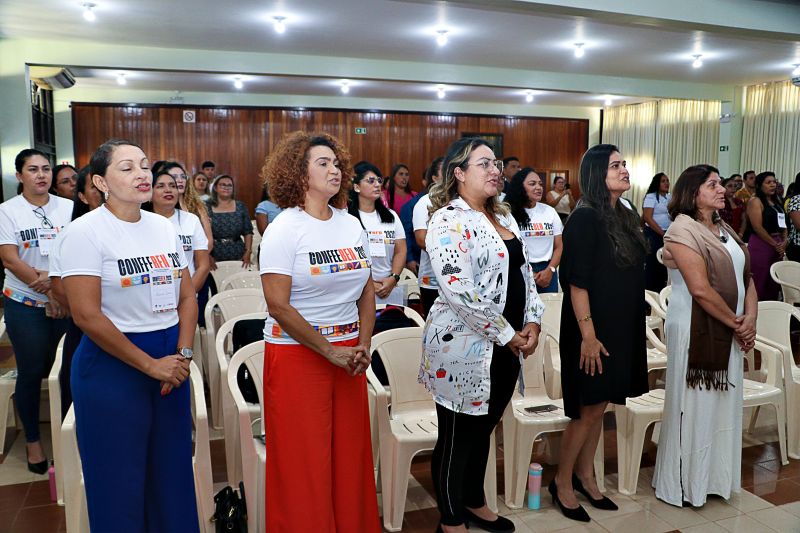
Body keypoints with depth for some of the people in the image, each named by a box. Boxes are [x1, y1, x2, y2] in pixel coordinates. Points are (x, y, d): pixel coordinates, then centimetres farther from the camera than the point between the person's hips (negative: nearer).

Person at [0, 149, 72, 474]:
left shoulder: (68, 207, 2)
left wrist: (52, 278, -17)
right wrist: (48, 289, -15)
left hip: (67, 302, 2)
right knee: (32, 372, 6)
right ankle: (32, 439, 22)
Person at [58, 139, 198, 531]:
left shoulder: (164, 227, 6)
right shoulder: (86, 232, -11)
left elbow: (187, 297, 9)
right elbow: (86, 315, -16)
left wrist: (183, 354, -5)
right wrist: (150, 365, -15)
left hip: (171, 359, 5)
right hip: (113, 364, -5)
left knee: (172, 467, 14)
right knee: (121, 478, 8)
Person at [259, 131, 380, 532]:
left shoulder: (351, 225, 7)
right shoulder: (284, 229, -9)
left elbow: (367, 291, 11)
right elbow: (278, 306, -15)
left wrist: (363, 347, 0)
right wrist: (331, 351, -13)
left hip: (348, 353, 5)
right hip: (298, 356, -5)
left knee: (350, 454, 11)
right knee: (305, 463, 4)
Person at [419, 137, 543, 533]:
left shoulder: (504, 218, 13)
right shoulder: (448, 220, -15)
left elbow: (524, 273, 15)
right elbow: (460, 292, -24)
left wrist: (532, 323, 1)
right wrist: (507, 335, -16)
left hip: (507, 345, 8)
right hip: (464, 347, -8)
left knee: (483, 429, 22)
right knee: (457, 437, 8)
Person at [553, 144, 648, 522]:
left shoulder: (626, 217, 9)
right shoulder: (585, 218, -15)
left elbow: (632, 275, 15)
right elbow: (577, 282, -19)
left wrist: (627, 329, 14)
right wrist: (588, 335, -21)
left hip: (622, 327, 8)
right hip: (592, 328, -8)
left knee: (600, 405, 15)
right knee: (588, 409, 1)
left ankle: (584, 476, 30)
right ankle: (562, 482, 18)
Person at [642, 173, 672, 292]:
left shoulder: (670, 197, 12)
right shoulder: (651, 196, -7)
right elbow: (647, 218, -14)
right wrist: (662, 233, -16)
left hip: (668, 235, 6)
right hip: (654, 234, -6)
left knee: (664, 263, 7)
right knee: (652, 264, -4)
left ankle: (660, 290, 16)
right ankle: (649, 291, 4)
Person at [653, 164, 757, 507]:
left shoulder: (725, 230, 13)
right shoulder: (683, 229, -13)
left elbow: (747, 277, 11)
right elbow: (700, 289, -20)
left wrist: (750, 319, -6)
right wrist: (736, 323, -11)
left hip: (730, 331, 8)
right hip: (696, 329, -8)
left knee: (722, 403, 15)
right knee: (693, 404, 2)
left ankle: (713, 476, 31)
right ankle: (683, 482, 18)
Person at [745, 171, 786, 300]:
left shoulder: (777, 200, 16)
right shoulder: (755, 201, -7)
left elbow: (783, 222, 16)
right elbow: (757, 228, -15)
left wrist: (784, 241, 0)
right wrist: (775, 244, -10)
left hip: (778, 245, 7)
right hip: (761, 245, -7)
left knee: (774, 282, 10)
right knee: (759, 282, -6)